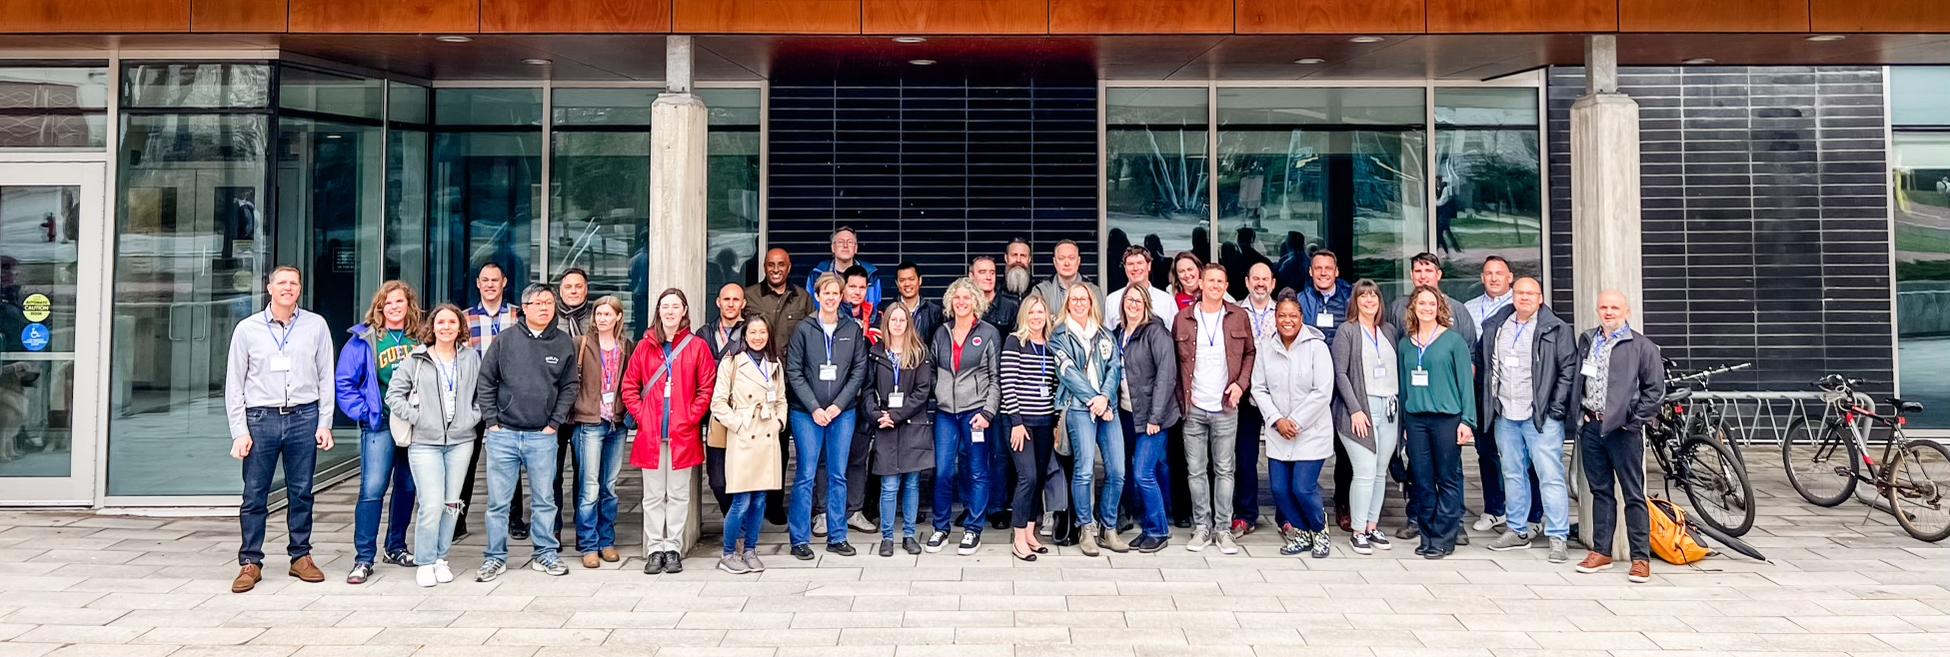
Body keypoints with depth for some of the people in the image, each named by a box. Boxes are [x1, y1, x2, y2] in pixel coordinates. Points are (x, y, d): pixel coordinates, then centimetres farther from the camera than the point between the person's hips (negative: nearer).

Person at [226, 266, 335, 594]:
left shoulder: (316, 325, 6)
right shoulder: (247, 328, 5)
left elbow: (326, 378, 8)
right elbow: (234, 384, 6)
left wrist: (324, 424, 2)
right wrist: (239, 431, -1)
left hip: (304, 418, 0)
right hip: (260, 419, 0)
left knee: (301, 492, 7)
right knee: (254, 495, 1)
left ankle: (301, 556, 17)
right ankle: (250, 563, 10)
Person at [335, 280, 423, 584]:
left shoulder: (422, 339, 6)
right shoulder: (364, 340, -2)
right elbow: (344, 382, -1)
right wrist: (364, 413, -7)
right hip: (380, 426, -4)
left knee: (407, 488, 12)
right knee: (372, 490, -10)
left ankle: (396, 548, 26)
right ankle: (363, 559, -4)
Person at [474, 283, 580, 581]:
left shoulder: (564, 343, 4)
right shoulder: (505, 341, 2)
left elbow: (570, 386, 7)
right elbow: (485, 381, 5)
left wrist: (555, 423, -1)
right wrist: (491, 421, -1)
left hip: (542, 437, 0)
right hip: (503, 434, 0)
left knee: (544, 500, 7)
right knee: (498, 501, 4)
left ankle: (545, 554, 19)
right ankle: (496, 558, 15)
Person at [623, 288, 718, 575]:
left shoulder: (697, 346, 2)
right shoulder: (645, 346, 6)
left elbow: (707, 388, 1)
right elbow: (629, 386, 10)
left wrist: (691, 418, -6)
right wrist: (640, 416, -1)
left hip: (683, 433, -1)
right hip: (650, 433, 1)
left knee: (678, 494, 5)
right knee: (653, 495, 6)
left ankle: (673, 549, 13)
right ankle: (655, 550, 14)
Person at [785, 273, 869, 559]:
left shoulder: (853, 329, 4)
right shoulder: (804, 329, -1)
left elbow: (859, 370, 2)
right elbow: (794, 373, -2)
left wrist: (839, 404, -7)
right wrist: (814, 408, -10)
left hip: (842, 412, 2)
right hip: (807, 412, -2)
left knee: (838, 475, 7)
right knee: (806, 475, -1)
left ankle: (837, 537, 16)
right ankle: (800, 540, 7)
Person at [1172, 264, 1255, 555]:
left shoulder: (1238, 316, 4)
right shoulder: (1184, 318, 4)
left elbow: (1250, 353, 10)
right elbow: (1174, 359, 9)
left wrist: (1241, 383, -4)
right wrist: (1181, 395, 0)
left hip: (1226, 406, 0)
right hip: (1193, 408, 1)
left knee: (1224, 470, 3)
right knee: (1196, 470, 5)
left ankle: (1223, 529, 10)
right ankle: (1202, 526, 14)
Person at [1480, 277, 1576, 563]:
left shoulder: (1556, 329, -3)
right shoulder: (1494, 327, 11)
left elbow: (1568, 369, -5)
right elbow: (1484, 365, 17)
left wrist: (1556, 408, -11)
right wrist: (1488, 404, 11)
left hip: (1541, 417, -5)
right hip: (1505, 416, 5)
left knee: (1551, 476, -5)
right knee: (1513, 475, 13)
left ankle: (1558, 538, -2)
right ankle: (1518, 531, 24)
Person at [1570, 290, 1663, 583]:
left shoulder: (1641, 346, -2)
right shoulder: (1586, 341, 14)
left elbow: (1655, 389, -3)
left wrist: (1635, 421, -8)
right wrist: (1579, 414, 10)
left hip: (1623, 429, -5)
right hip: (1590, 426, 5)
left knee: (1633, 495, -1)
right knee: (1601, 491, 12)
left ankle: (1641, 557, 3)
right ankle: (1601, 551, 19)